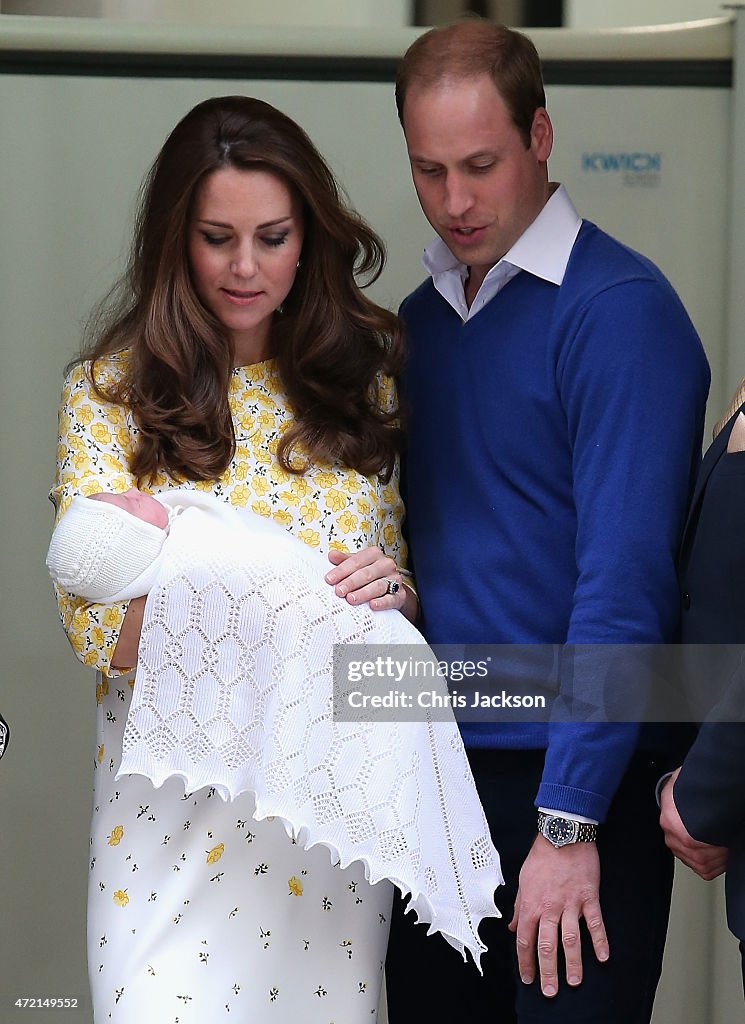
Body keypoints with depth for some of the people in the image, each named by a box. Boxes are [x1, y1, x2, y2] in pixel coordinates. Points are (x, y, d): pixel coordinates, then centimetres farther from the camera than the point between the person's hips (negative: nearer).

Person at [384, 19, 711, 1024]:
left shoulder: (619, 309, -12)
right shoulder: (420, 318, 11)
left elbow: (626, 577, -18)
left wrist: (569, 824, -21)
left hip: (576, 788, -6)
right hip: (436, 771, 7)